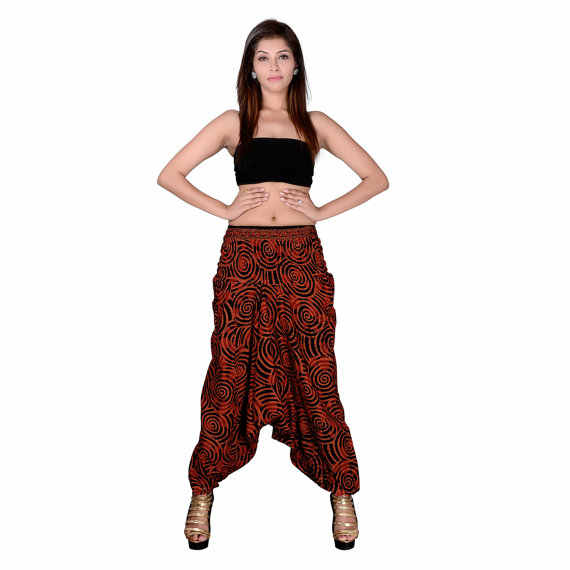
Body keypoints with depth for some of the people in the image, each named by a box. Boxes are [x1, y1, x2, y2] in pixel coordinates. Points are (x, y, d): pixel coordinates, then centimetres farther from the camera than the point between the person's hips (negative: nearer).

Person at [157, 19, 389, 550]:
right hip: (244, 255, 0)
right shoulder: (233, 122, 11)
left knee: (315, 373, 2)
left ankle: (341, 491, 17)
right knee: (231, 371, 2)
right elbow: (169, 174, 8)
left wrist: (322, 211, 1)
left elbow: (376, 178, 12)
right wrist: (223, 209, 0)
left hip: (301, 257, 0)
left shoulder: (315, 123, 13)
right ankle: (203, 490, 19)